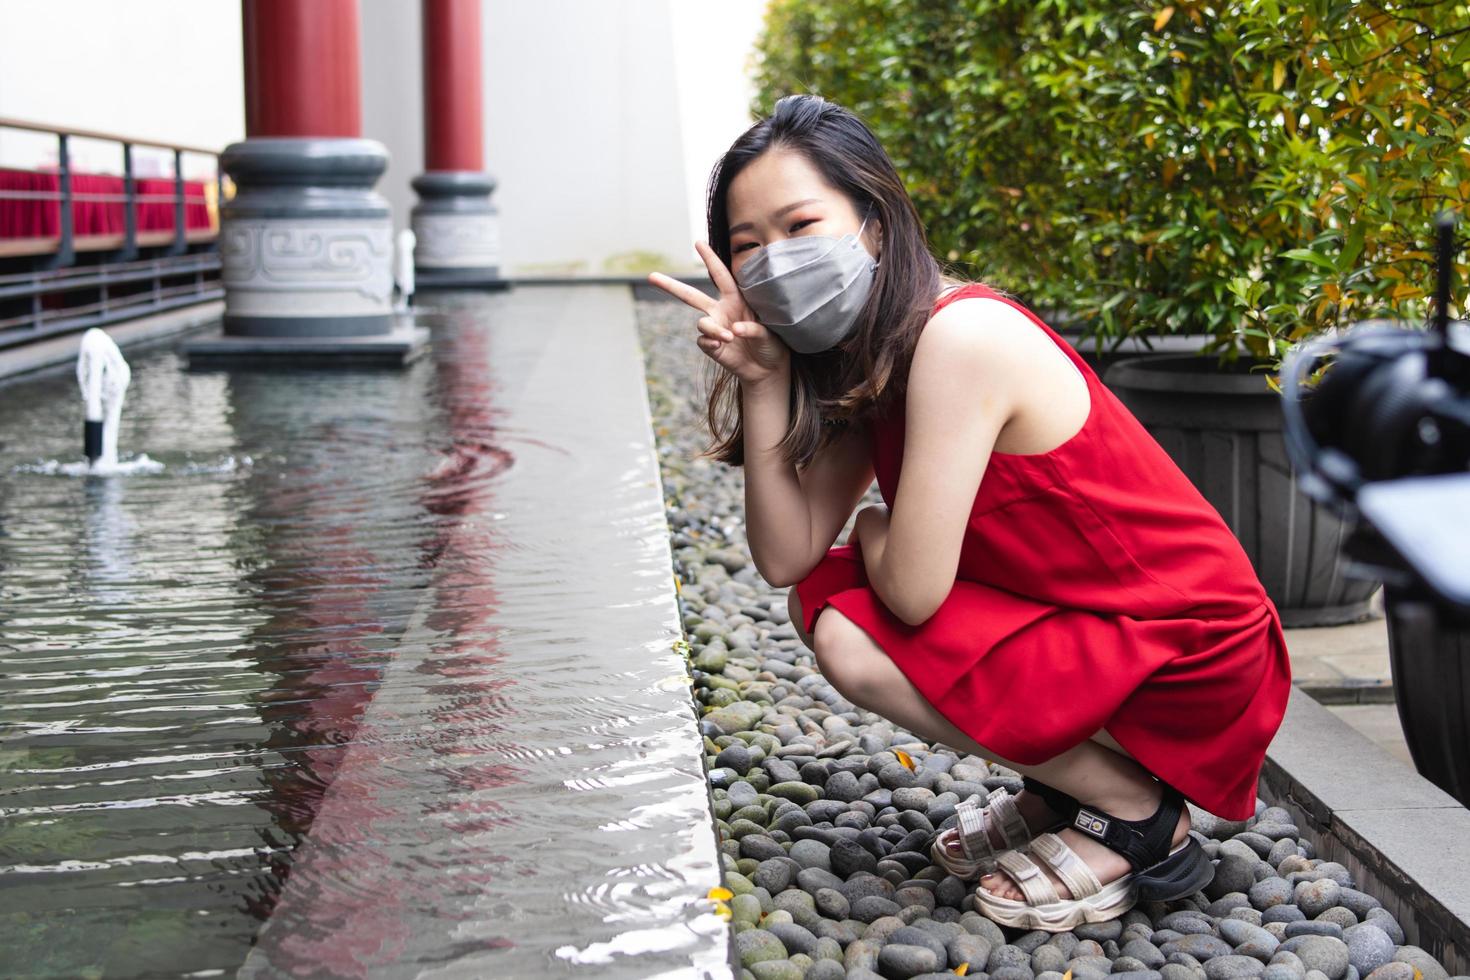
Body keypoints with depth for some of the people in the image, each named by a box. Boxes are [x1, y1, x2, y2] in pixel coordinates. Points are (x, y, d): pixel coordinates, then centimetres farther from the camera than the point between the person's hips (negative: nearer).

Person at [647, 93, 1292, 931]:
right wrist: (762, 383, -13)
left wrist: (875, 535, -4)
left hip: (1193, 663, -9)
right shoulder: (861, 361, 4)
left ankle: (1139, 818, -3)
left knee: (852, 640, -19)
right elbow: (785, 561, -4)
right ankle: (1064, 787, 14)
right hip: (1085, 618, 9)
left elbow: (912, 592, -27)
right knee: (822, 594, 4)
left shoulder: (959, 337, -25)